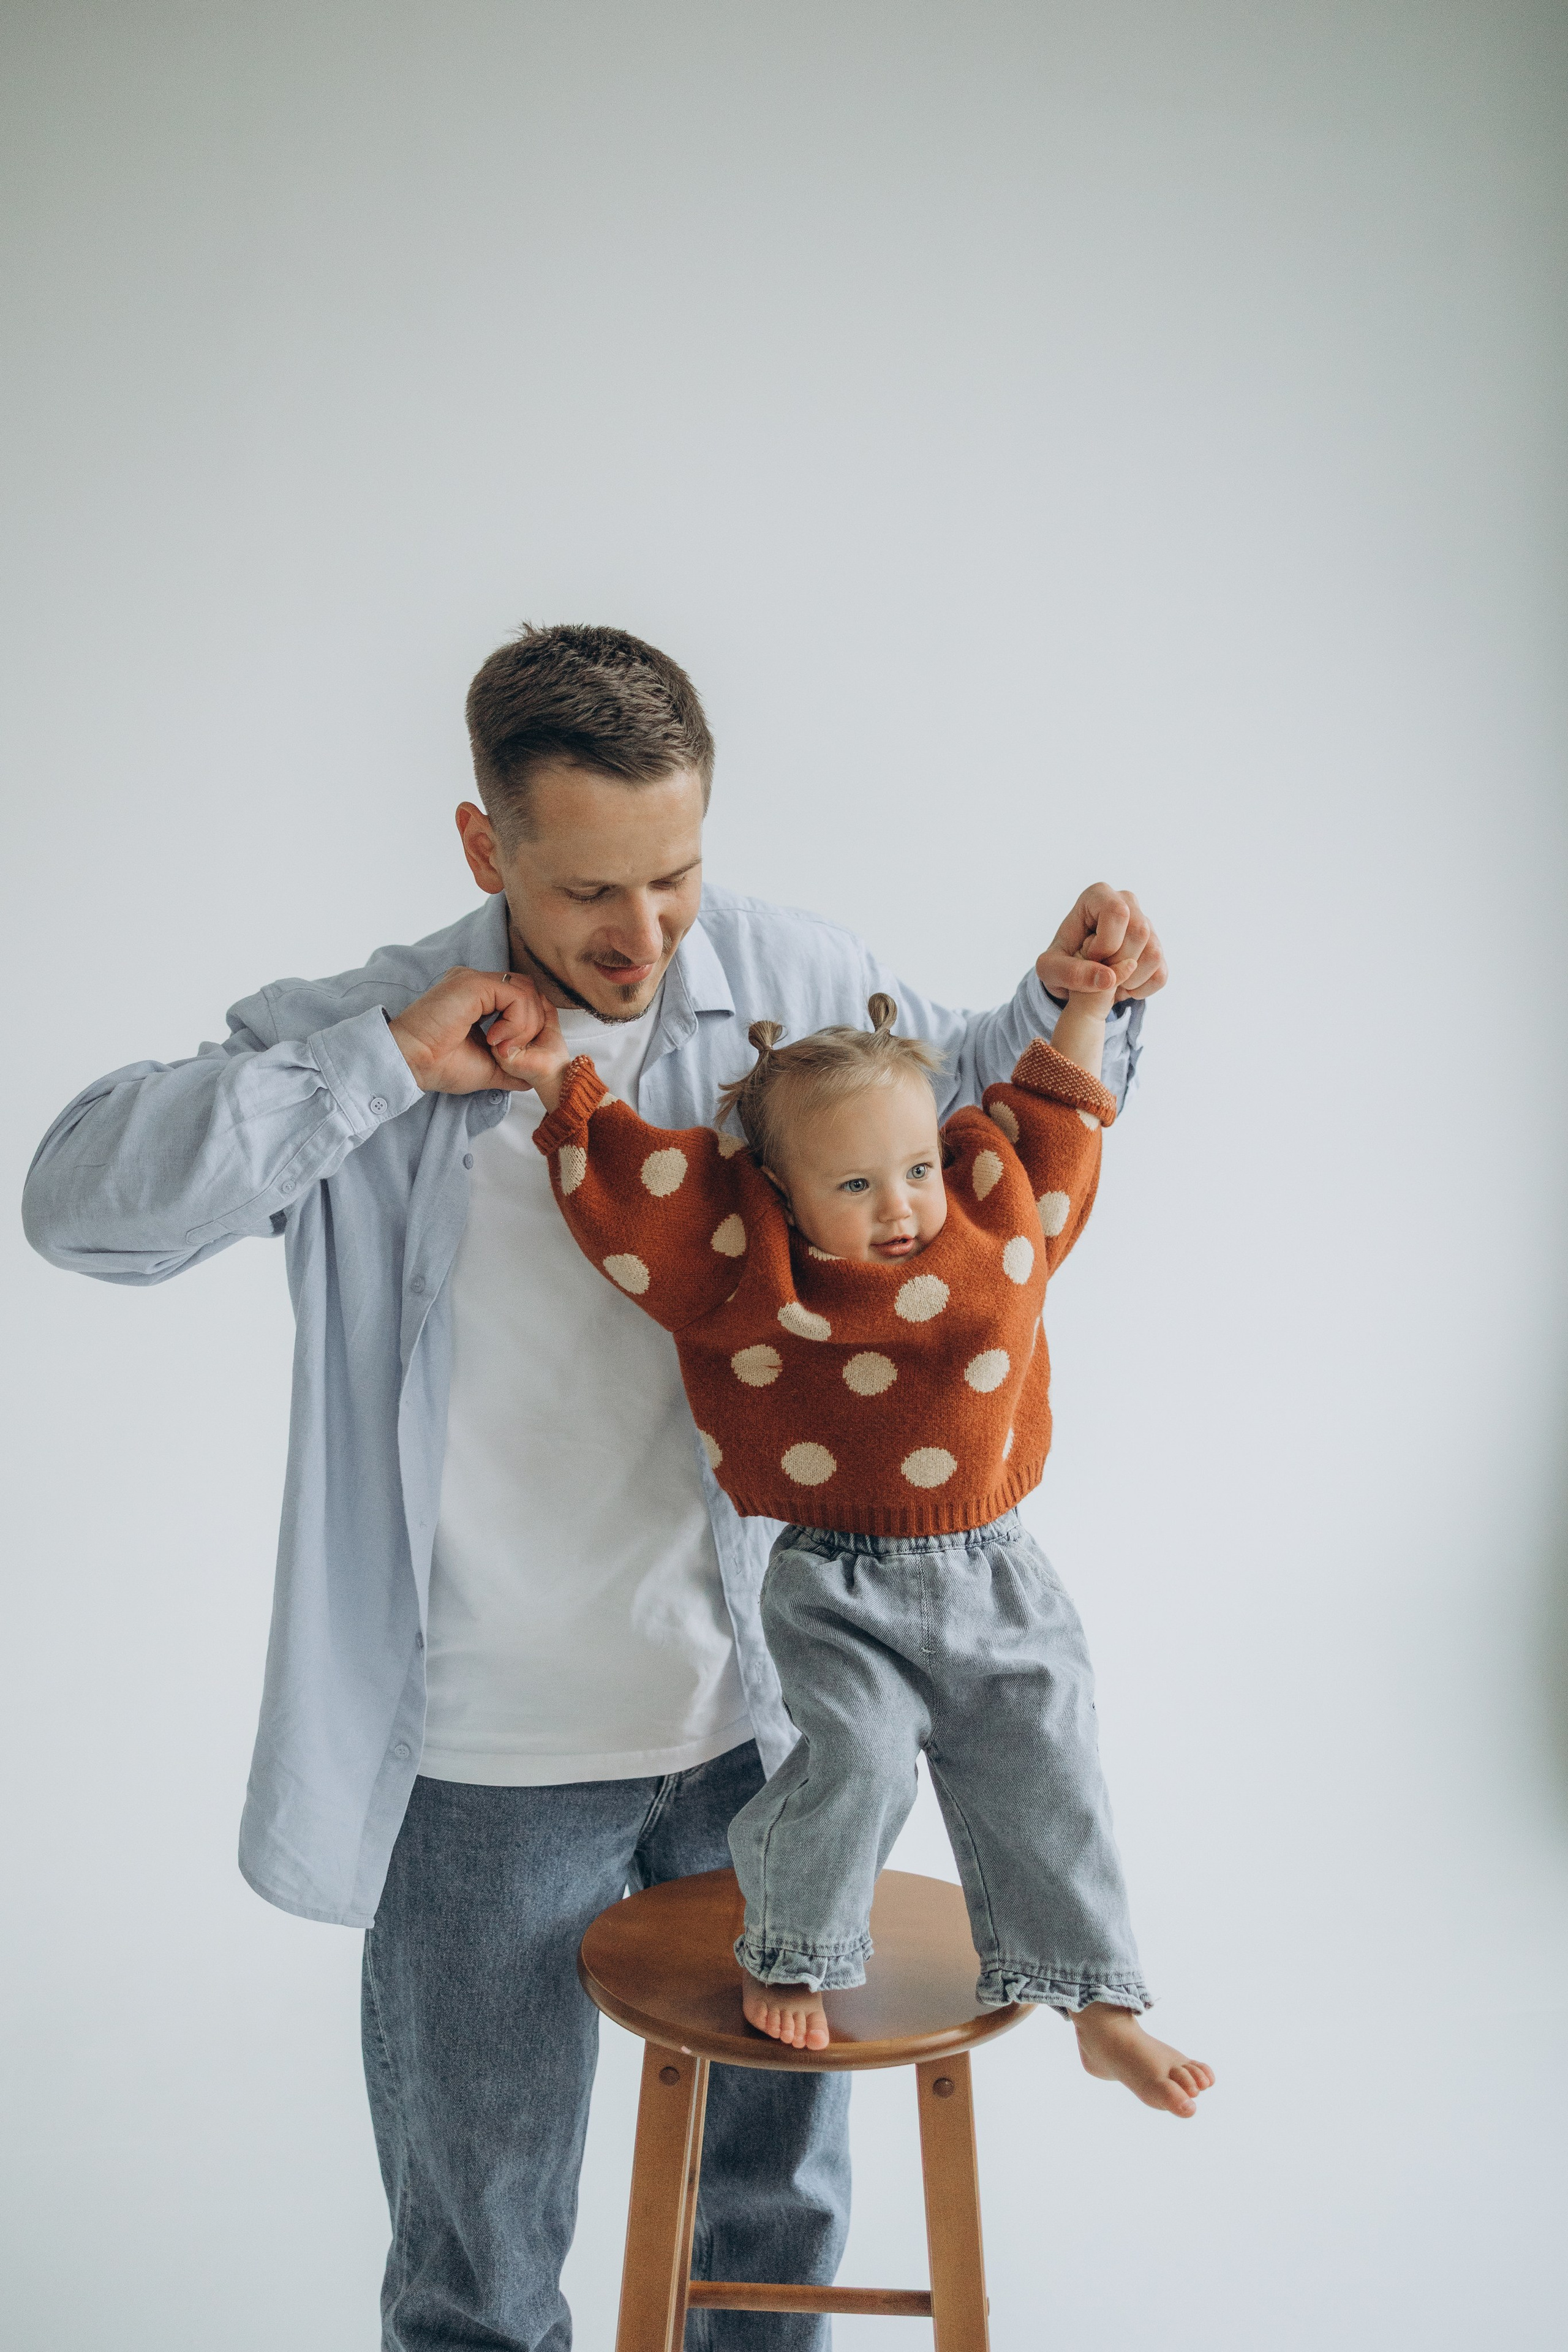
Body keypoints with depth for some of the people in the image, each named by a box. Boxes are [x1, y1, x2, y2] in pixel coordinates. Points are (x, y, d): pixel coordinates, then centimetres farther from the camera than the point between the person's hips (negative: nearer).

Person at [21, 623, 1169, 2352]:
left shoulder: (789, 982, -4)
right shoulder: (369, 1035, -11)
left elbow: (979, 1103, 14)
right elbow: (80, 1201, -21)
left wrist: (1075, 1001, -7)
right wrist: (379, 1070, -26)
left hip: (756, 1713, 3)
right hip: (488, 1764, -2)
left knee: (779, 2185, 23)